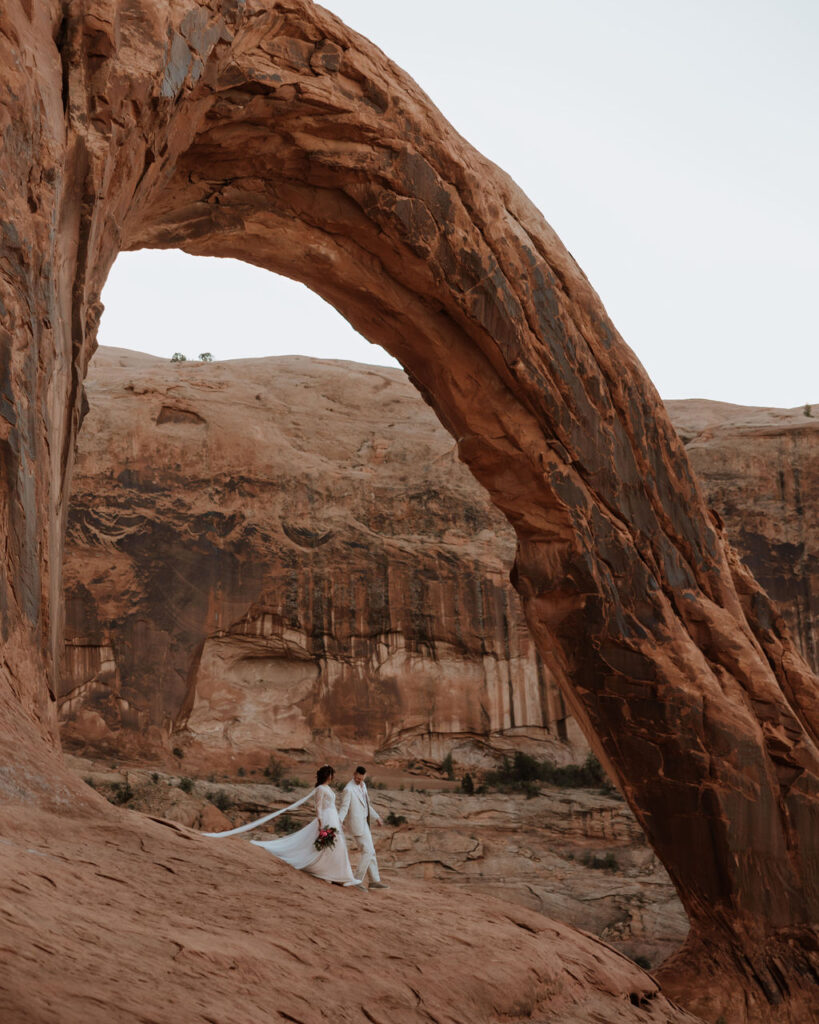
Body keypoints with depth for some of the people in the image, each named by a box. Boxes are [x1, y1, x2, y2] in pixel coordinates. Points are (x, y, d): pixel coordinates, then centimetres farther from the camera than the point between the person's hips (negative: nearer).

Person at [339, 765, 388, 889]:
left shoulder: (363, 785, 12)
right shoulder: (348, 789, -16)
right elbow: (343, 808, -19)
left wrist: (376, 816, 29)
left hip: (364, 824, 9)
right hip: (358, 825, -9)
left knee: (370, 853, 9)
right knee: (368, 852, -10)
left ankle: (375, 881, 13)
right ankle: (358, 880, -4)